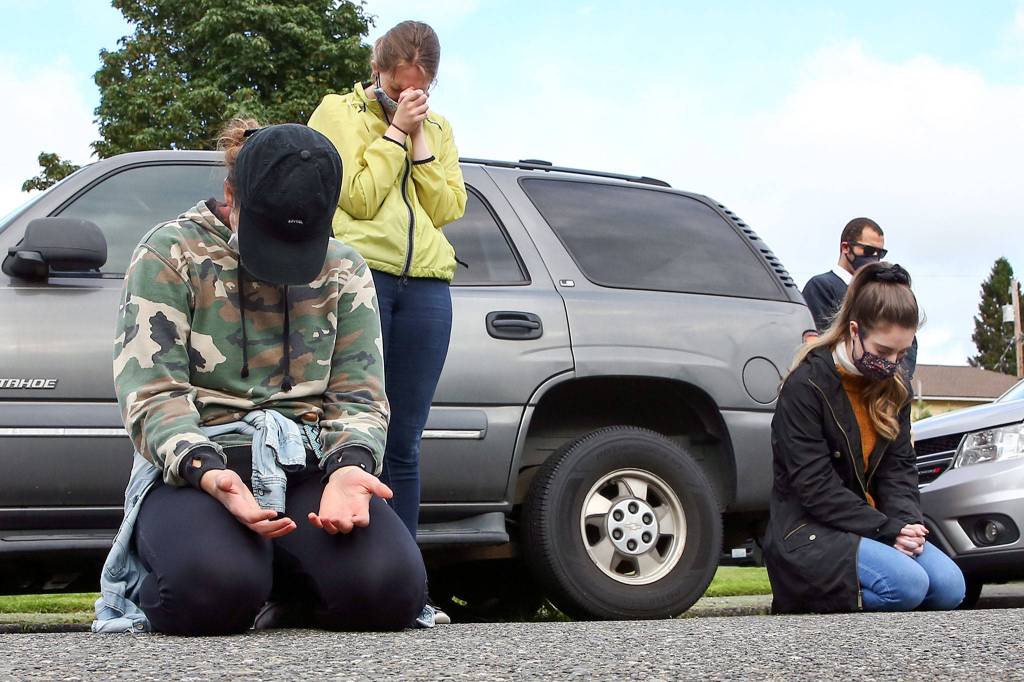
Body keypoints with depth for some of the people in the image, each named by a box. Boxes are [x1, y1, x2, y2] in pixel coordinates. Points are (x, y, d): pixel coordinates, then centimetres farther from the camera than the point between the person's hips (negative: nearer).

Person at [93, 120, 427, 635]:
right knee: (215, 589, -37)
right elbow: (153, 393, -7)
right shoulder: (171, 253, 2)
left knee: (388, 589, -28)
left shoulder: (343, 269, 11)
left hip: (308, 464, 3)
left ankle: (277, 587, 6)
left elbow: (359, 397, 7)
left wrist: (350, 467, -17)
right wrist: (208, 472, -27)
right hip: (195, 467, -3)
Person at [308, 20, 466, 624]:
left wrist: (420, 138, 2)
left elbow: (448, 208, 8)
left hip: (426, 285, 4)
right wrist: (395, 130, -1)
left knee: (403, 444, 2)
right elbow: (359, 197, -4)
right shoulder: (338, 111, 9)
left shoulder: (438, 129, 21)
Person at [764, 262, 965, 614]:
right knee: (908, 584, -29)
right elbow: (814, 487, -17)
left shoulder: (893, 389, 11)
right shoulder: (807, 385, -13)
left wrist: (907, 522, -12)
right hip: (807, 531, -8)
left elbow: (899, 467, 9)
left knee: (950, 587, -13)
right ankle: (807, 597, -5)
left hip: (872, 522, 8)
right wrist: (887, 529, -20)